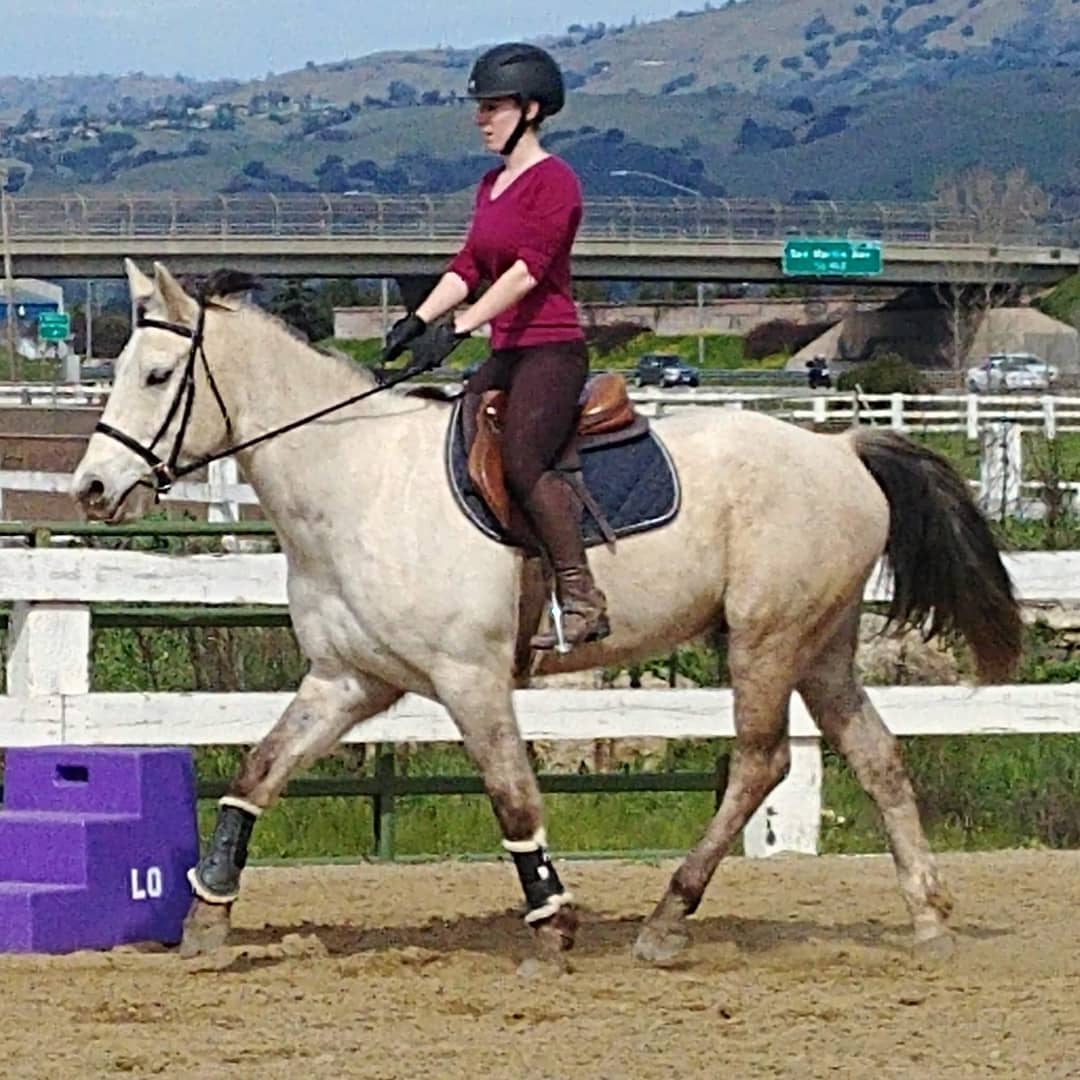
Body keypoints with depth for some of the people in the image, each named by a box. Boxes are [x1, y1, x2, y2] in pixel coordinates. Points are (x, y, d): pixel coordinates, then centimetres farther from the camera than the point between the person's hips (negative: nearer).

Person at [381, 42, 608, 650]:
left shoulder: (554, 182, -9)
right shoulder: (492, 186, 19)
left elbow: (528, 269, -19)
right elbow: (469, 268, 16)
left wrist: (461, 327, -26)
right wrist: (418, 321, 2)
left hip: (553, 350, -10)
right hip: (508, 355, 10)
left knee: (521, 460, -24)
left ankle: (583, 601, -22)